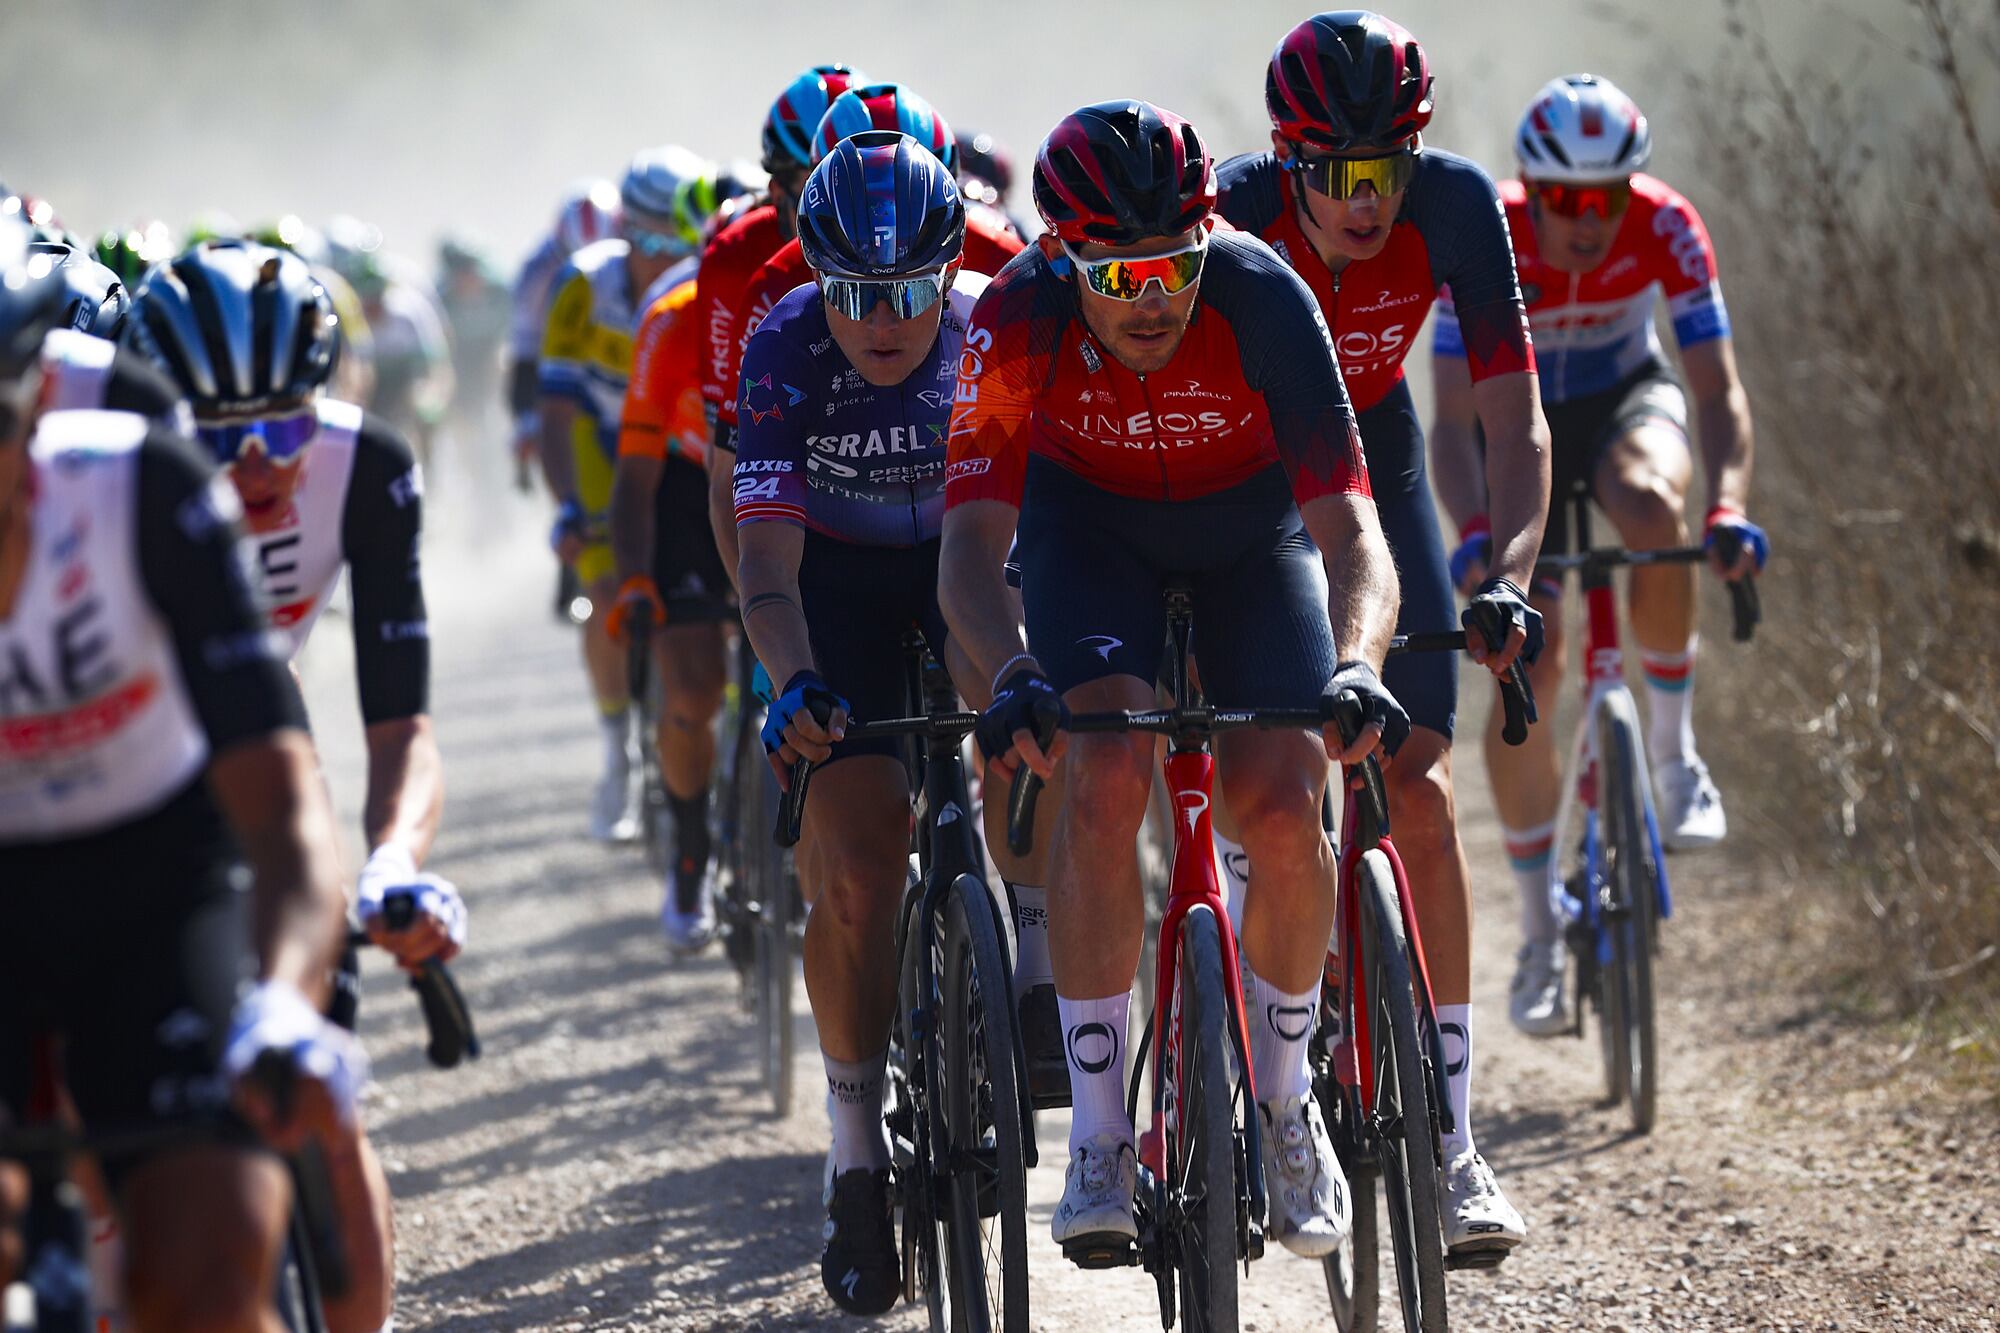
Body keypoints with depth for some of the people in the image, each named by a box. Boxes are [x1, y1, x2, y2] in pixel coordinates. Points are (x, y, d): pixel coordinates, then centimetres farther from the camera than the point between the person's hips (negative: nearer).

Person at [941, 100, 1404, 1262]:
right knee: (1102, 781, -25)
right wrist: (1013, 675, -55)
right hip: (1091, 523, 0)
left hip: (1252, 526, 0)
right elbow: (973, 539, -36)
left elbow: (1348, 525, -37)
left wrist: (1355, 666, -56)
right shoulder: (1018, 322, -32)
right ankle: (1099, 1132, -15)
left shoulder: (1264, 301, -34)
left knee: (1284, 807, -17)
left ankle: (1284, 1092, 10)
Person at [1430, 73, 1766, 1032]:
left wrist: (1729, 507, -46)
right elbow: (1453, 417, -31)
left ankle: (1674, 756, -16)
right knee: (1525, 670, -12)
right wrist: (1474, 532, -48)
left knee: (1652, 507, -37)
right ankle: (1539, 935, 0)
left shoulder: (1666, 229, -27)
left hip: (1627, 399, 1)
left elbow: (1718, 388, -29)